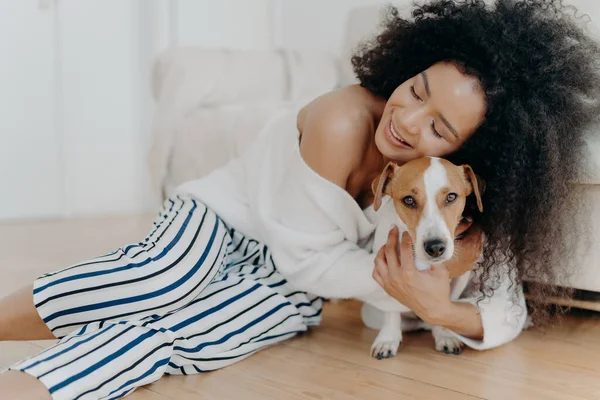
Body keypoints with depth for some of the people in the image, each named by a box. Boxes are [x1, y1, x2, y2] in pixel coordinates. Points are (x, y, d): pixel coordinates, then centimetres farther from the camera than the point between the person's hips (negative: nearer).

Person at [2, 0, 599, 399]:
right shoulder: (342, 121, -28)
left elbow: (509, 311, -12)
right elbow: (308, 258, -21)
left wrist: (441, 308, -32)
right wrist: (402, 277, -29)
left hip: (288, 289, 3)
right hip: (220, 219, -2)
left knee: (166, 337, -28)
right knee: (162, 286, -38)